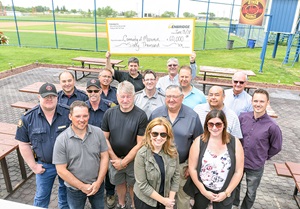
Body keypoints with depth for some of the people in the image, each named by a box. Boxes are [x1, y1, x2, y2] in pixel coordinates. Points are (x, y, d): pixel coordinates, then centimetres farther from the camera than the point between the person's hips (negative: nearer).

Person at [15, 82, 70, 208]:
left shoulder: (68, 113, -14)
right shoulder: (28, 118, -10)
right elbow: (24, 144, -2)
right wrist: (33, 165, -3)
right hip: (44, 165, 1)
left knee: (66, 192, 22)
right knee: (41, 196, 19)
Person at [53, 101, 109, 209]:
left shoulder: (98, 132, -11)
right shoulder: (61, 140, -17)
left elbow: (104, 157, -5)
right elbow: (61, 170, -14)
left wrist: (98, 182, -11)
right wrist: (82, 186, -13)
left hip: (97, 185, 2)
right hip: (74, 189, -2)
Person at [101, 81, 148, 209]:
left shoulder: (141, 116, -17)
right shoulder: (109, 113, -8)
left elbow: (140, 143, -15)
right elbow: (104, 138, -3)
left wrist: (124, 161, -13)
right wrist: (115, 158, -7)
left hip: (133, 159, -2)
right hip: (114, 158, 3)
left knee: (133, 185, 16)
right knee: (119, 183, 22)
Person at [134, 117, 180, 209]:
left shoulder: (173, 152, -11)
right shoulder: (142, 154, -22)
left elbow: (176, 176, -4)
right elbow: (142, 185, -20)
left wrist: (170, 200, -6)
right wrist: (163, 200, -14)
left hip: (167, 199, 3)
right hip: (144, 200, -3)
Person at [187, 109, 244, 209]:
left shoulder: (234, 142, -10)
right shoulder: (199, 141, -12)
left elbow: (238, 171, -6)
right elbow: (192, 168, -9)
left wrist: (227, 193, -7)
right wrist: (203, 191, -9)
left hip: (224, 193, 0)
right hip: (201, 190, 0)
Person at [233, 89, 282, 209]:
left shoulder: (272, 126, -19)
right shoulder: (243, 117, -11)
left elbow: (276, 147, -4)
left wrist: (263, 157, 3)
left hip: (255, 167, -3)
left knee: (250, 194, 19)